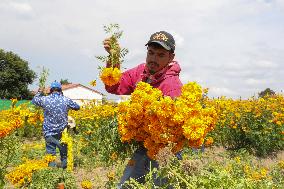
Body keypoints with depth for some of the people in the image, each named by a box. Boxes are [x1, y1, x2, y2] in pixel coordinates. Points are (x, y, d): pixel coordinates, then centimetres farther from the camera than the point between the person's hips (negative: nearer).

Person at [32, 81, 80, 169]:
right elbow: (77, 107, 8)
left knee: (50, 151, 6)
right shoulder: (66, 100, -6)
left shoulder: (44, 99, -7)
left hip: (49, 131, -1)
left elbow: (34, 100, 13)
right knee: (64, 150, 20)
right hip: (62, 131, 1)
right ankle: (64, 166, 28)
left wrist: (39, 93, 30)